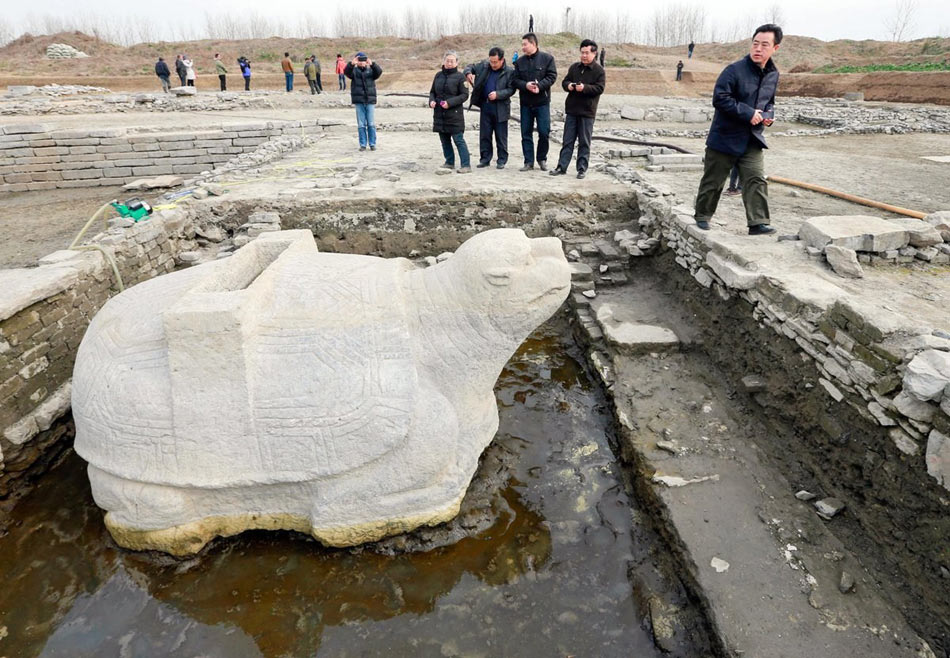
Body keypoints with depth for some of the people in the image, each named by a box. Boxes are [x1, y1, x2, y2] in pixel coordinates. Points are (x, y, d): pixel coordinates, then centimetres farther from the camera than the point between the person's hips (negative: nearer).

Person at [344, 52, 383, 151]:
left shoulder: (371, 70, 8)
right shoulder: (354, 71, 7)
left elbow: (379, 72, -12)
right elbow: (346, 72, -13)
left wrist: (372, 64, -29)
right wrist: (351, 64, -31)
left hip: (370, 100, 0)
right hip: (359, 101, 0)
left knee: (371, 124, 1)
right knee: (361, 125, 2)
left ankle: (372, 144, 9)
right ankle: (363, 144, 8)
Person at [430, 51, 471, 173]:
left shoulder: (460, 76, -4)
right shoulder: (438, 75, 11)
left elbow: (464, 95, -7)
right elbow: (432, 91, 19)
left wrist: (450, 102, -17)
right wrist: (431, 100, -2)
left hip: (455, 114, -6)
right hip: (439, 113, 6)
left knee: (459, 140, -8)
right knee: (445, 140, 12)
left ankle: (466, 165, -7)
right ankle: (449, 162, 24)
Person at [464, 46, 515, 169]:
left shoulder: (509, 72, -7)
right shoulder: (484, 66, 5)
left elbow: (511, 89, -9)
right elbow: (471, 66, 16)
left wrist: (498, 94, -21)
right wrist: (468, 73, -6)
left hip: (500, 107, -4)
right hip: (485, 105, 4)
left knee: (501, 136, 2)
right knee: (484, 134, 8)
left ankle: (502, 160, 12)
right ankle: (485, 158, 18)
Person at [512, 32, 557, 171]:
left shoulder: (547, 58, -1)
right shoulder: (520, 61, 9)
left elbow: (552, 76, -7)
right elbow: (515, 80, 3)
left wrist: (539, 85, -21)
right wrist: (526, 85, -16)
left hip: (542, 102, -3)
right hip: (525, 103, 3)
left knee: (544, 132, -3)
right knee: (526, 133, 4)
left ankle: (542, 159, 15)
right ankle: (529, 161, 11)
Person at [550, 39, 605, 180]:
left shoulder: (599, 70, -2)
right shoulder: (574, 67, 11)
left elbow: (599, 88, -11)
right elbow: (564, 81, 13)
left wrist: (585, 88, -25)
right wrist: (568, 85, -10)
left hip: (587, 112, -4)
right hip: (571, 110, 4)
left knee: (584, 142, 3)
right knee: (567, 141, 6)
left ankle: (582, 168, 9)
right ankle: (562, 167, 9)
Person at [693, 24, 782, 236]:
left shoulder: (773, 75, 8)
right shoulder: (734, 70, -14)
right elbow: (720, 98, -21)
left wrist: (768, 115, 1)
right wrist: (748, 113, -21)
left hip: (752, 140, 5)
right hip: (725, 137, -5)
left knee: (757, 180, -5)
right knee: (713, 181, 6)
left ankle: (758, 223, -4)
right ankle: (702, 216, 24)